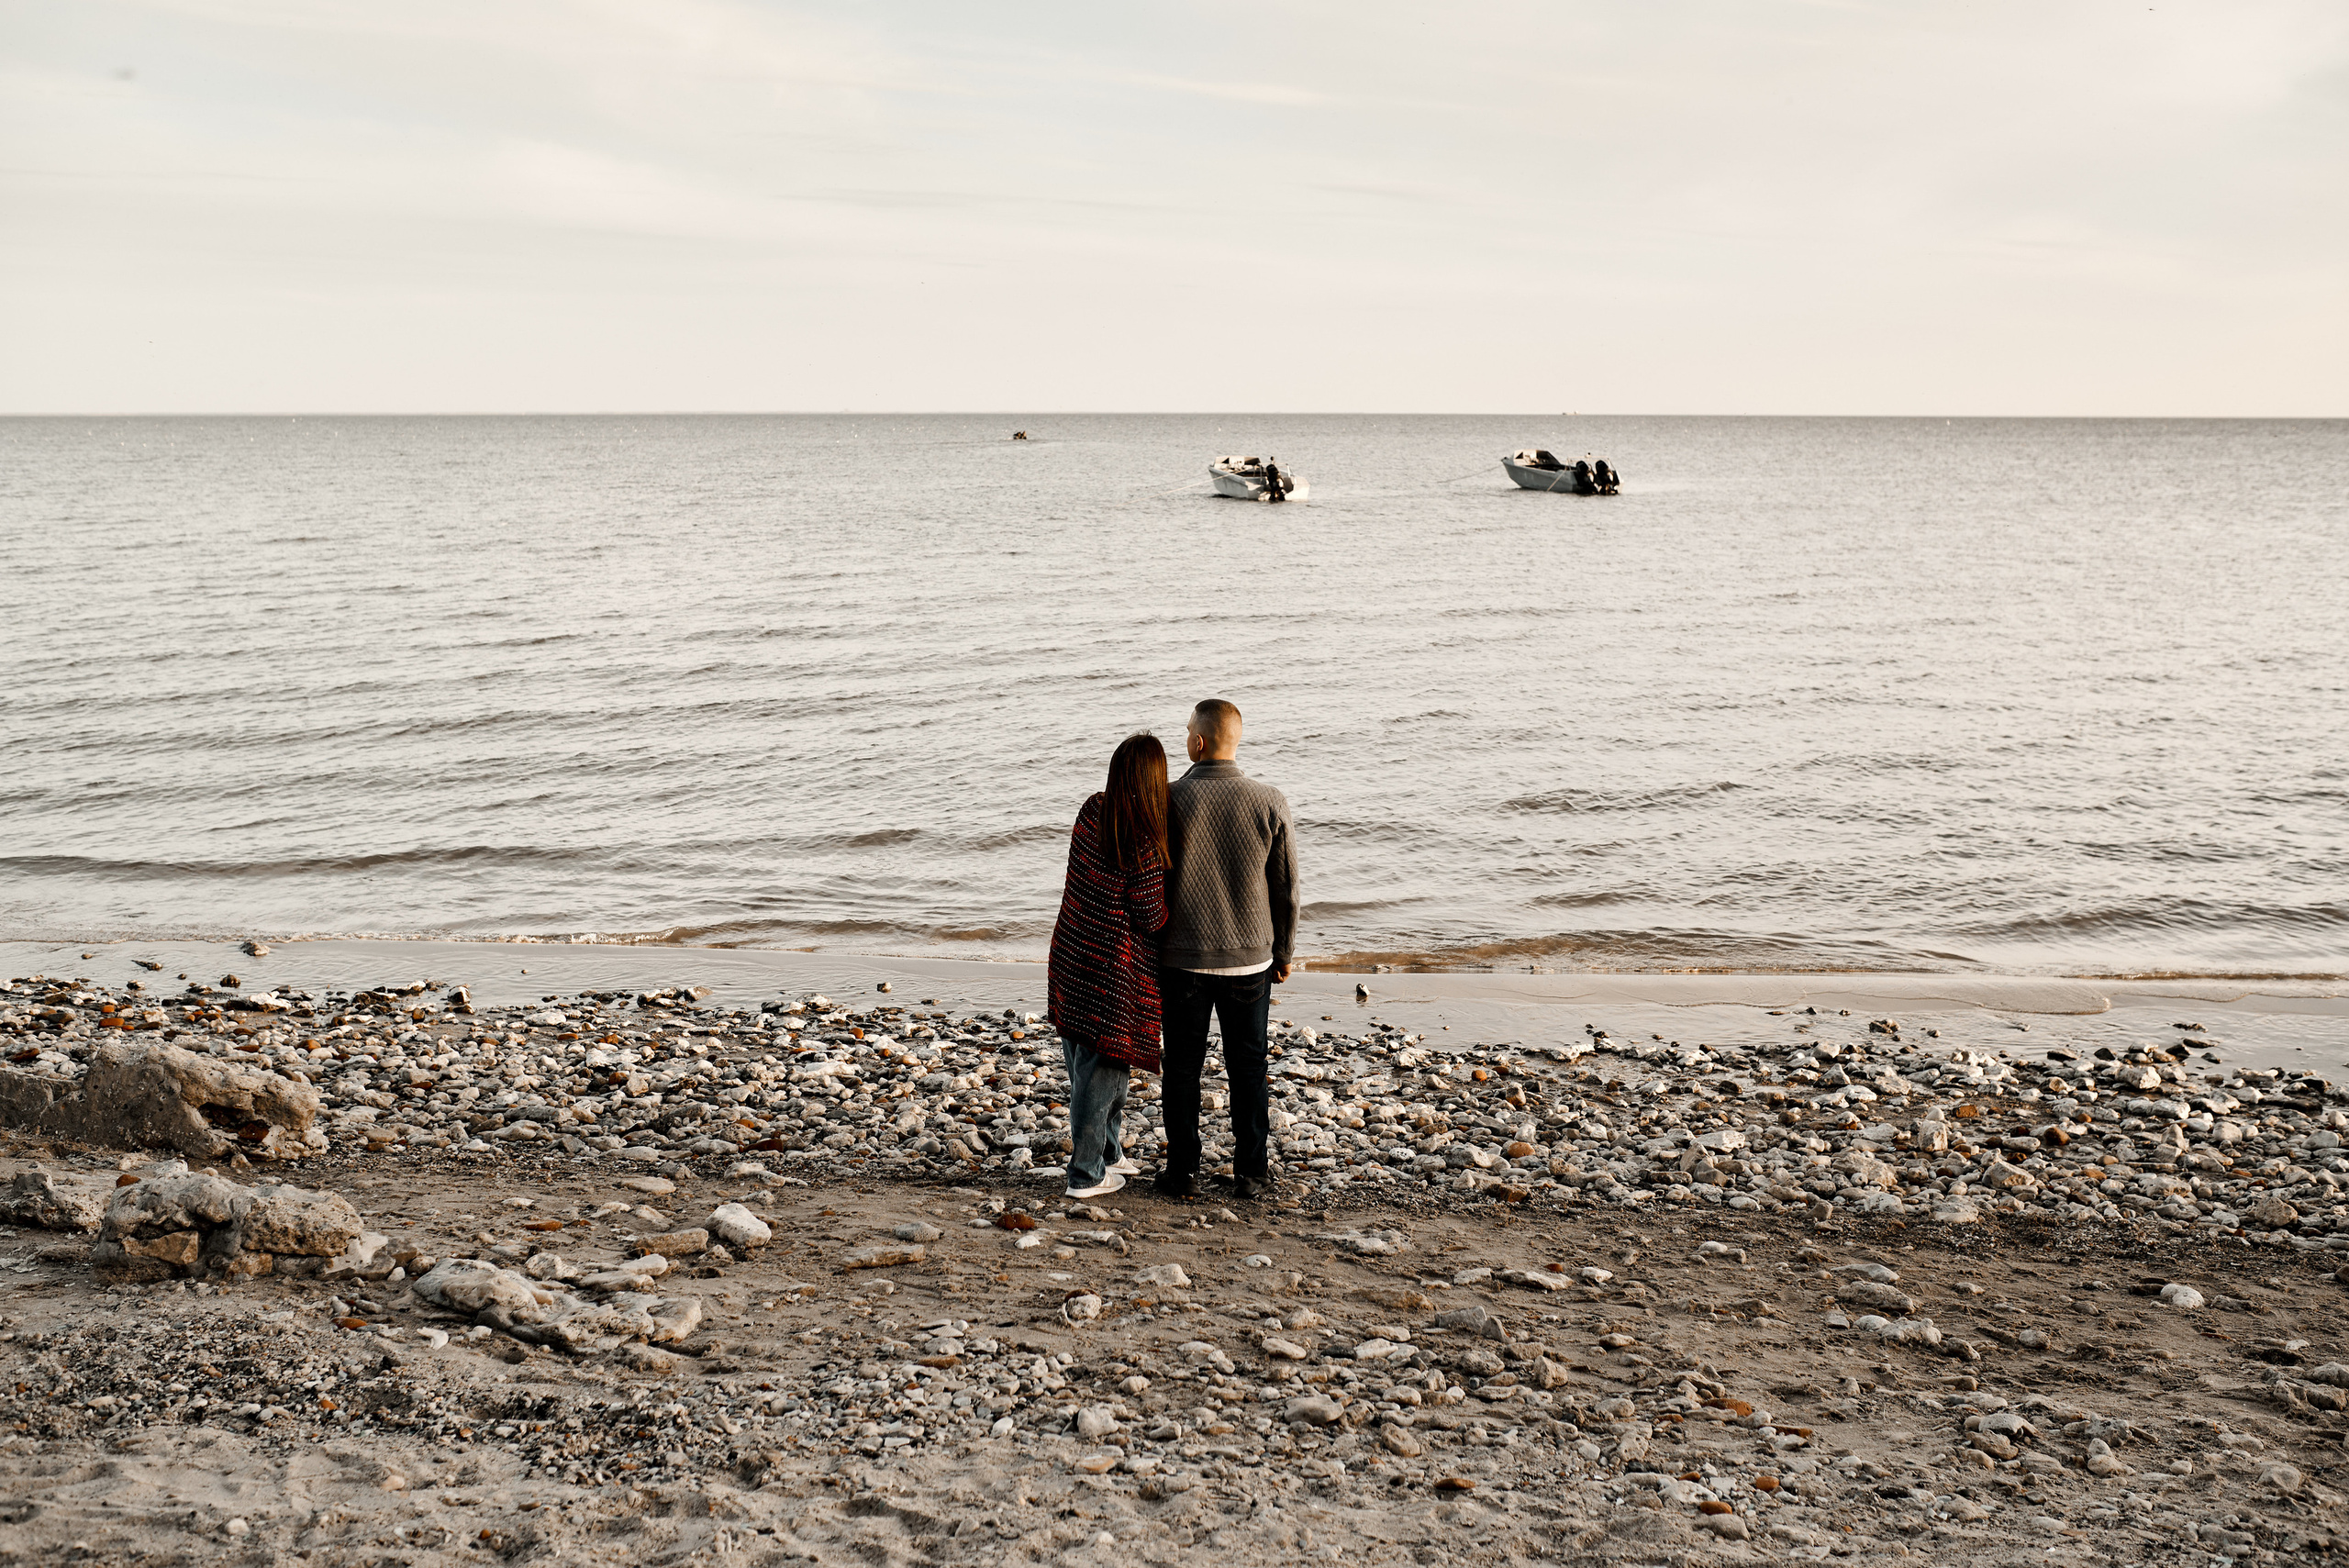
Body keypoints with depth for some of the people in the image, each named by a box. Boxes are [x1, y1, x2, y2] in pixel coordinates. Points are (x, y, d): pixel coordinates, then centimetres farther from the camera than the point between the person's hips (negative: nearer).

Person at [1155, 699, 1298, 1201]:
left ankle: (1183, 1171, 19)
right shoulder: (1270, 803, -9)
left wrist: (1148, 949, 9)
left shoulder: (1169, 799, -12)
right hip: (1250, 960, 1)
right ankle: (1251, 1173, 19)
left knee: (1182, 1067, 12)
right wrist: (1283, 953, 11)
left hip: (1183, 958, -1)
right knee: (1248, 1068, 13)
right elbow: (1286, 888, -2)